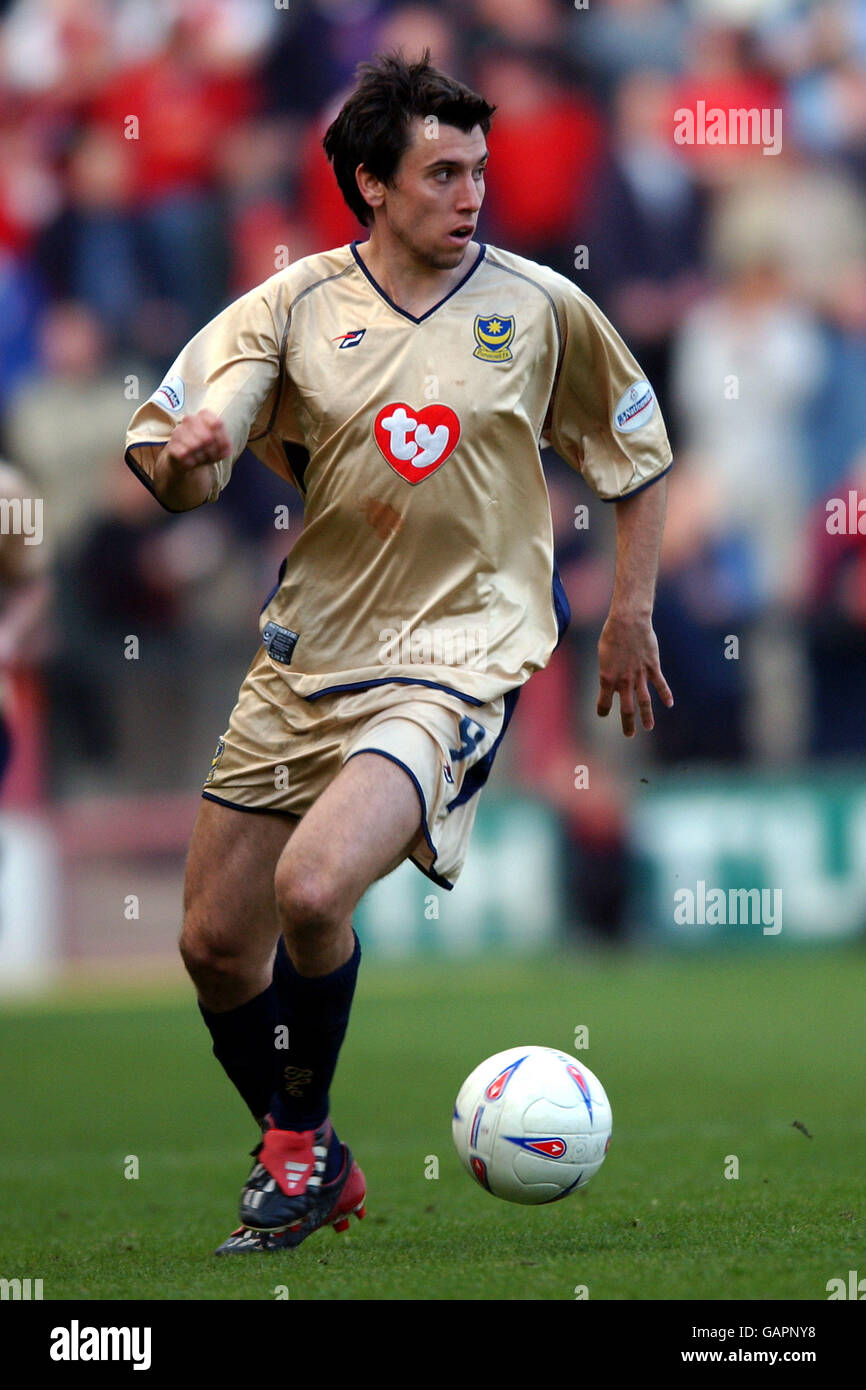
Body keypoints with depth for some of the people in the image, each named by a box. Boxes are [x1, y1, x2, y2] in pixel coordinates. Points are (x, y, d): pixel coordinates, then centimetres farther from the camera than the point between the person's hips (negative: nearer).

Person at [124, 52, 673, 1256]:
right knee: (215, 946, 7)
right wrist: (185, 456, -28)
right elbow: (173, 471, -5)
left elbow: (638, 450, 14)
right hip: (305, 656, 4)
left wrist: (631, 615, 11)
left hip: (454, 658, -4)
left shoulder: (541, 308, -1)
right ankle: (305, 1165, 31)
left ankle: (300, 1145, -2)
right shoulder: (299, 304, 0)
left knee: (312, 889, -26)